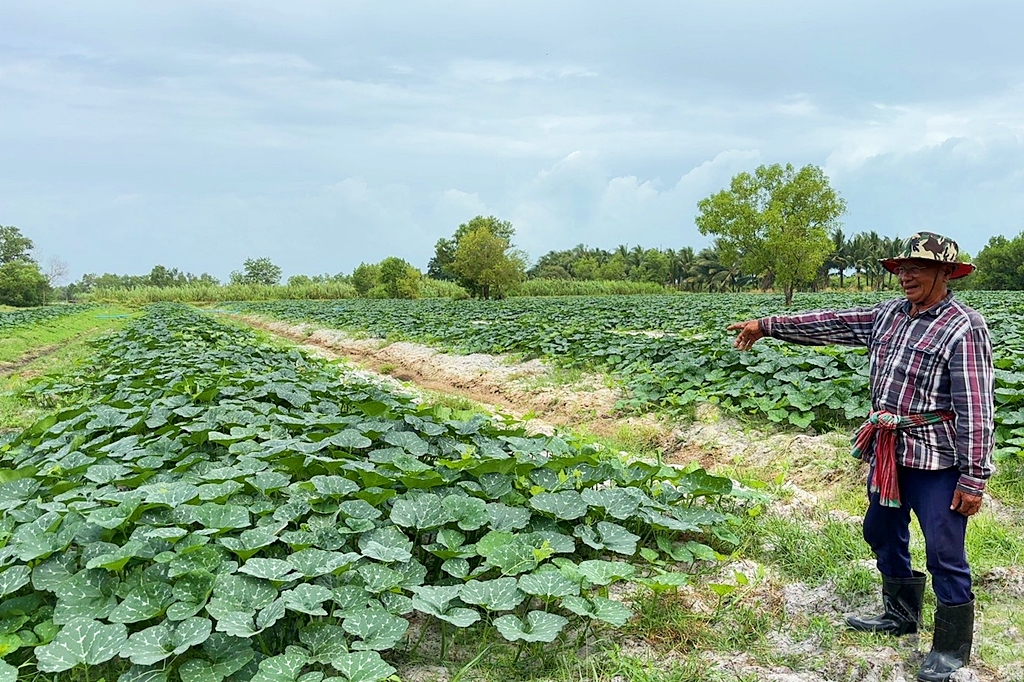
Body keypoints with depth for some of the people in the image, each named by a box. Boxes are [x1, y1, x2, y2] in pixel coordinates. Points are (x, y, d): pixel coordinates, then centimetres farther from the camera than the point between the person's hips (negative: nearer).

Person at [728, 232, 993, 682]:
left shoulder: (964, 328, -14)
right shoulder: (890, 315, 8)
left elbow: (976, 409, -17)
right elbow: (831, 324, 9)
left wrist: (974, 479, -18)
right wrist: (767, 325, 4)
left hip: (936, 458, -8)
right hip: (888, 452, 8)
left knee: (944, 552, 0)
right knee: (882, 534, 20)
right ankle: (900, 615, 41)